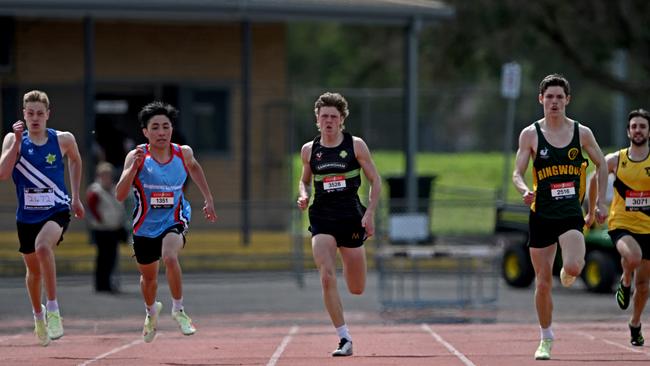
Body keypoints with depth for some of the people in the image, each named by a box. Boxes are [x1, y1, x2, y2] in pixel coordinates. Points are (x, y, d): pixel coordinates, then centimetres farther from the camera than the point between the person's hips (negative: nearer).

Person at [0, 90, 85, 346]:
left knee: (43, 246, -33)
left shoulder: (63, 139, -5)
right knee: (34, 270, 15)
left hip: (57, 211, -3)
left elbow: (75, 160, 18)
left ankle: (53, 309, -24)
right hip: (27, 215, 3)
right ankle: (38, 315, 43)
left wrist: (75, 197, 16)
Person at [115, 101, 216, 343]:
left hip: (174, 219, -1)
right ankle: (151, 311, 52)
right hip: (145, 225, 1)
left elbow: (193, 167, 16)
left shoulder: (183, 153, -11)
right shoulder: (137, 156, -19)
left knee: (170, 257, -31)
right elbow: (120, 195, -28)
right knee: (148, 277, 18)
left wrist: (208, 199, 16)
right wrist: (134, 167, -41)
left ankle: (178, 310, -10)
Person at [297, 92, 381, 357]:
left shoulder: (356, 145, -2)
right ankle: (345, 339, -13)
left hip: (351, 216, -1)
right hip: (322, 218, 1)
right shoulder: (309, 150, 4)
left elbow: (375, 181, 3)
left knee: (357, 289, 7)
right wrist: (303, 195, -3)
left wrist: (369, 214, -7)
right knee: (327, 278, -19)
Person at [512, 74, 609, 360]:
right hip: (541, 216, 1)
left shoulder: (582, 133, 2)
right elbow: (517, 173, -1)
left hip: (571, 215, -1)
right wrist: (524, 190, -23)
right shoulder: (530, 134, 0)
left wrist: (600, 203, 9)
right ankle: (546, 339, 20)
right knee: (543, 283, 3)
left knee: (573, 267, -24)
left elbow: (601, 165, 15)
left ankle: (570, 271, 15)